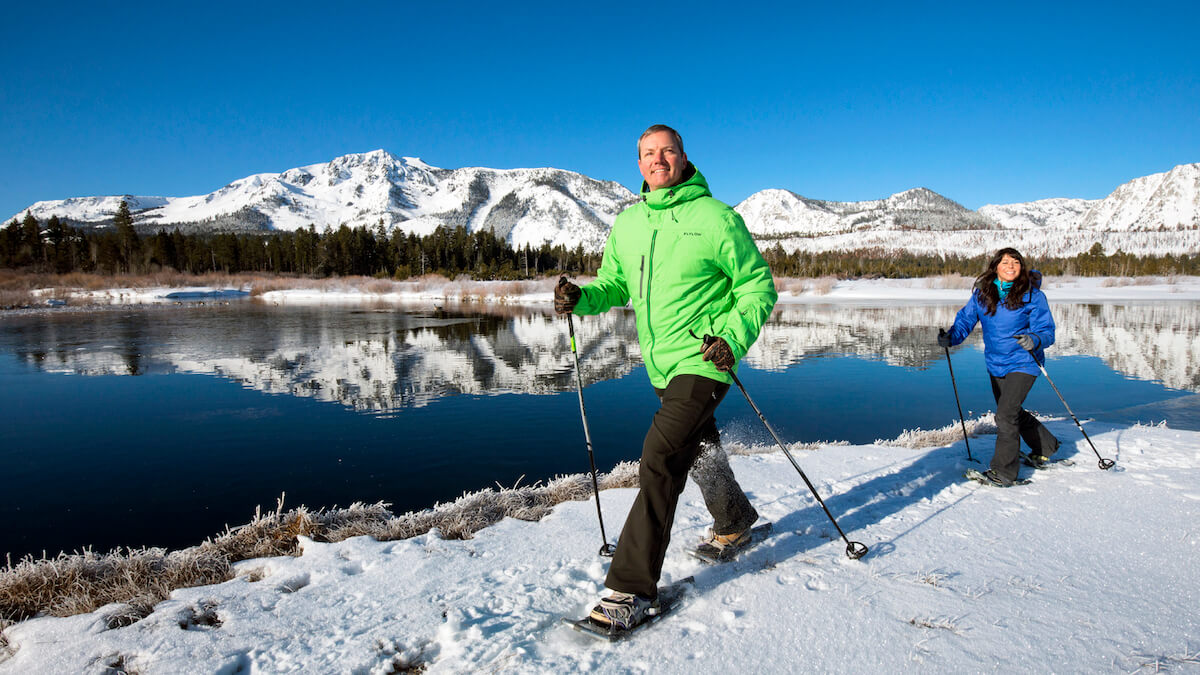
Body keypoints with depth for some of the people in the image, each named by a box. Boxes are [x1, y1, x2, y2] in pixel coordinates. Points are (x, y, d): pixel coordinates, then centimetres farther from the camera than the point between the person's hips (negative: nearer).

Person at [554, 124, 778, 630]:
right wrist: (582, 298, -5)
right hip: (661, 364, 7)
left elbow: (758, 286, -5)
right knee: (698, 450, 24)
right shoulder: (626, 224, 7)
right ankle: (735, 520, 51)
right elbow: (614, 284, 16)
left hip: (703, 361, -7)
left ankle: (632, 588, -11)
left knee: (660, 458, -18)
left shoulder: (715, 217, -9)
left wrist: (733, 338, -19)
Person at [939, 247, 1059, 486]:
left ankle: (1004, 471, -3)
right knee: (1014, 413, 23)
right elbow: (966, 319, 2)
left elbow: (1047, 330, -11)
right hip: (995, 365, 6)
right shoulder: (982, 293, -2)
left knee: (1005, 415, -15)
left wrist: (1035, 340, -33)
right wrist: (950, 337, -16)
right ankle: (1046, 445, 49)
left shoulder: (1033, 295, -12)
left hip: (1022, 364, -6)